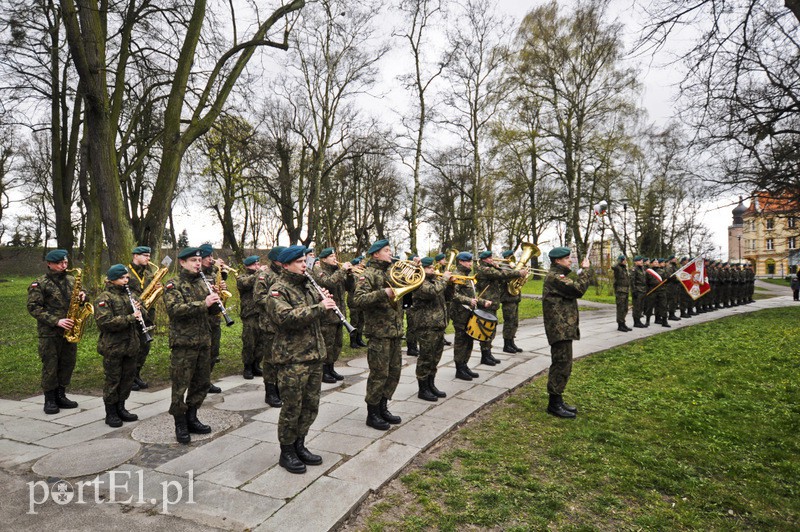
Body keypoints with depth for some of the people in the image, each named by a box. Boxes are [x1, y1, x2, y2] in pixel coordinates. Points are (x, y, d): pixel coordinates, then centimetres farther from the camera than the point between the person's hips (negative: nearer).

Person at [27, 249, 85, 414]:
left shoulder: (72, 281, 10)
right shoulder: (39, 284, -5)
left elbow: (82, 297, 19)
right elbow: (33, 308, -11)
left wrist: (83, 296, -7)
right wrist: (56, 321, -20)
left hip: (69, 330, 5)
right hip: (49, 333, -5)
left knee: (68, 364, 10)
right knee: (50, 366, 2)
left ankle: (60, 395, 24)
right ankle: (49, 400, 14)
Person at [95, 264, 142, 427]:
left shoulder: (129, 295, 11)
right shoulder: (104, 298, -9)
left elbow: (142, 315, 18)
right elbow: (106, 322, -21)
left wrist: (139, 309, -4)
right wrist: (131, 318, -23)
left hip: (131, 345, 6)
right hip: (113, 347, -6)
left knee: (128, 377, 14)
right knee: (113, 380, 4)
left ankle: (120, 408, 29)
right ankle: (111, 413, 17)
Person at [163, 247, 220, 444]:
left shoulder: (202, 283, 12)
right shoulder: (173, 285, -6)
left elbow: (212, 311, 15)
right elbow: (174, 309, -22)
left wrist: (215, 302, -6)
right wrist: (203, 304, -28)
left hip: (203, 341, 7)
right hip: (183, 343, -6)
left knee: (202, 383, 13)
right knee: (181, 385, 1)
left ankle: (191, 418, 28)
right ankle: (180, 424, 15)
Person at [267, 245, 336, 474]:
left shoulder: (307, 286, 15)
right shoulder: (278, 290, -10)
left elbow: (319, 315, 21)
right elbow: (286, 317, -27)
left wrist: (326, 304, -1)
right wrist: (319, 307, -26)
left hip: (315, 355, 8)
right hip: (292, 358, -7)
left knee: (311, 405, 14)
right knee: (292, 408, 3)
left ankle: (299, 446, 31)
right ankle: (286, 453, 20)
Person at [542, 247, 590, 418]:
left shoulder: (558, 276, 20)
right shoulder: (554, 277, -16)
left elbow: (573, 289, 18)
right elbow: (579, 290, -19)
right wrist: (585, 270, -11)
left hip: (564, 328, 11)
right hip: (560, 328, -11)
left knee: (562, 365, 15)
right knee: (562, 365, -7)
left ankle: (557, 400, 24)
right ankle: (554, 403, 1)